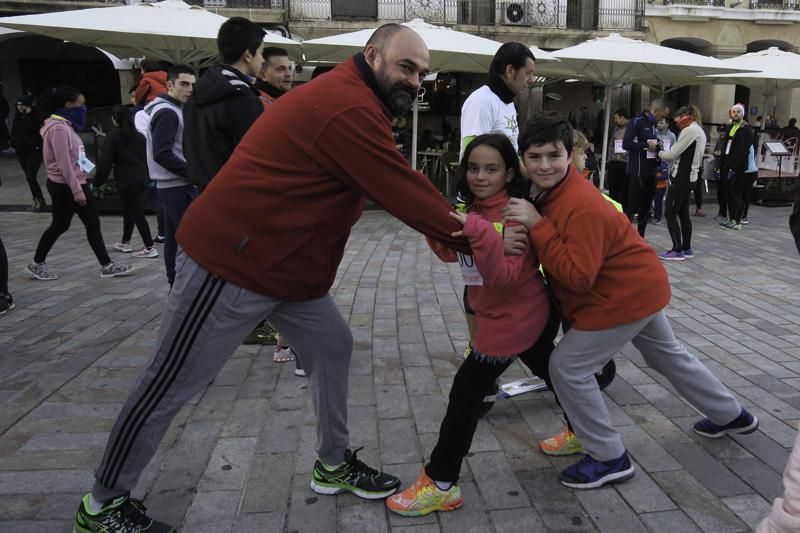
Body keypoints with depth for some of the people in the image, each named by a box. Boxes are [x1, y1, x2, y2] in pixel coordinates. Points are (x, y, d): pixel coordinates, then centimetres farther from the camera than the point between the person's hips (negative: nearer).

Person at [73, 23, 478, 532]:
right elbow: (404, 193, -22)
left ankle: (334, 465, 30)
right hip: (233, 264, -10)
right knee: (170, 388, 4)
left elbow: (403, 185, 13)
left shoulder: (350, 99, 13)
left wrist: (451, 229, 3)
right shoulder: (350, 108, -21)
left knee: (334, 347, 14)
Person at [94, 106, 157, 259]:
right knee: (129, 211, 19)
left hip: (126, 181, -7)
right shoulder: (139, 136, 12)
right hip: (142, 179, 7)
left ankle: (149, 248, -6)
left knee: (137, 213, -4)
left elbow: (105, 162, -12)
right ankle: (125, 243, 31)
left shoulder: (113, 136, -7)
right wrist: (149, 177, 21)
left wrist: (97, 182, -6)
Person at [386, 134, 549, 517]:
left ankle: (440, 485, 2)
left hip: (514, 316, -9)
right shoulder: (475, 208, 2)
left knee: (466, 391, -8)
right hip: (496, 312, 9)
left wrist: (479, 233, -46)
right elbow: (451, 253, 8)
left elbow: (506, 276, -32)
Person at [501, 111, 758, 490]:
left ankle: (609, 459, 11)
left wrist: (536, 225, -35)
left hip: (626, 296, -10)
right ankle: (732, 416, 53)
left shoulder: (581, 206, -31)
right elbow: (563, 254, 5)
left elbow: (577, 276, -33)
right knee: (668, 356, 29)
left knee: (567, 366, -6)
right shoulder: (554, 191, -2)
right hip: (640, 286, 10)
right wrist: (525, 232, -11)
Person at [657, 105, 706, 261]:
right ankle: (687, 249, 19)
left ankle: (677, 250, -5)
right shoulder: (700, 131, 17)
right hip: (689, 176, 10)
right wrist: (668, 150, 6)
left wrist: (660, 152, 3)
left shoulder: (690, 130, -14)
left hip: (681, 176, -10)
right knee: (683, 213, 14)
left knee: (670, 213, -6)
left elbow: (673, 154, -15)